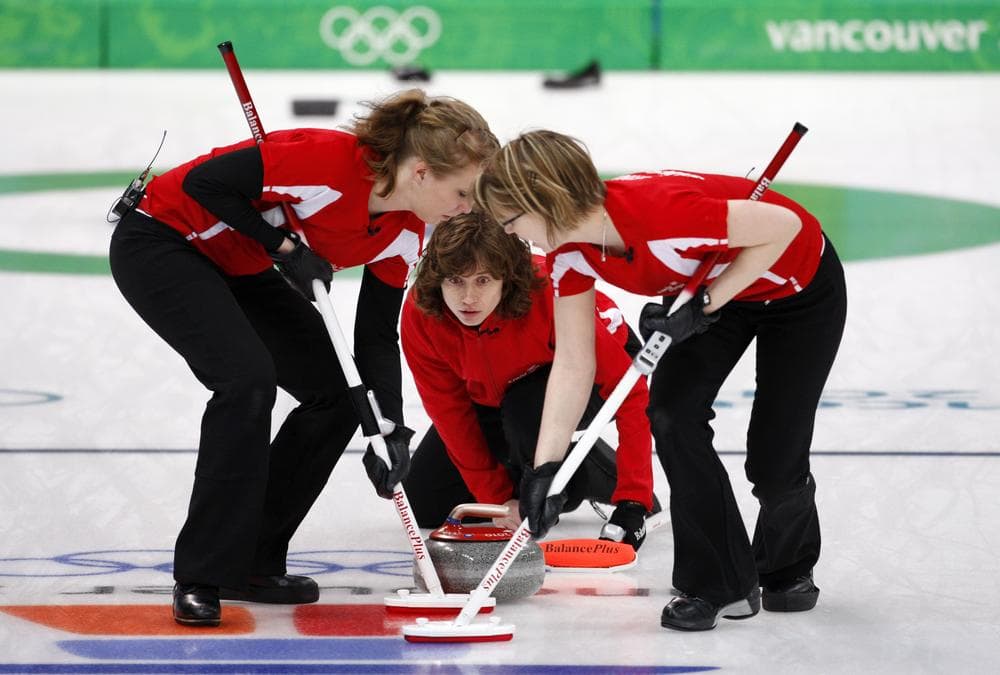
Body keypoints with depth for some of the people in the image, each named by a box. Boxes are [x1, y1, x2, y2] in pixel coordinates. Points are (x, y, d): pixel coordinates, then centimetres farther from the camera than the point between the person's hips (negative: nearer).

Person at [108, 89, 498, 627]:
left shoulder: (404, 234, -8)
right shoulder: (326, 162, -33)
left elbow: (376, 336, -1)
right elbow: (203, 182, -26)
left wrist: (390, 430, -11)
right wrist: (283, 245, -26)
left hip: (240, 266, 9)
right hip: (161, 242, -9)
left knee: (336, 395, 0)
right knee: (247, 377, -27)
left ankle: (251, 563, 10)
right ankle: (200, 579, -18)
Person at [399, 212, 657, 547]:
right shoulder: (418, 314, -28)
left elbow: (631, 394, -39)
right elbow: (450, 412, -15)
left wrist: (632, 504, -44)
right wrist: (497, 497, -15)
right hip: (493, 393, 4)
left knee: (527, 410, -39)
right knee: (425, 505, -2)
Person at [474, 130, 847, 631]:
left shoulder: (660, 210, -41)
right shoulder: (571, 252, -17)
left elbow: (783, 226, -32)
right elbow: (573, 365, -12)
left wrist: (703, 306, -31)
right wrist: (544, 472, -17)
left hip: (801, 288, -6)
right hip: (708, 289, 6)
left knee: (773, 461, -7)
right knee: (671, 415, -15)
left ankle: (790, 571, 26)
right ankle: (718, 585, -2)